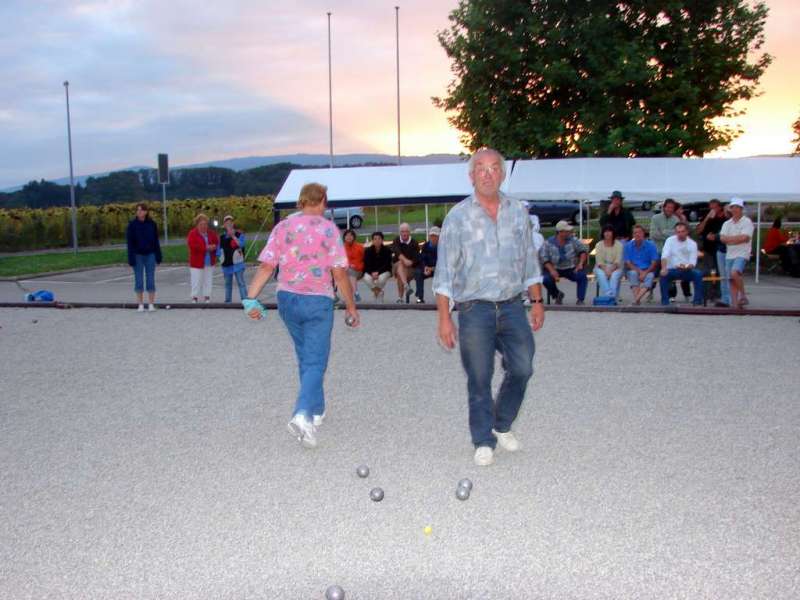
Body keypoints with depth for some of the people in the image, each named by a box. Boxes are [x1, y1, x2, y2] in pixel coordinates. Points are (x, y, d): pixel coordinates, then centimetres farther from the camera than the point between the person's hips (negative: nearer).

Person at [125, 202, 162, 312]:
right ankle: (140, 305, 9)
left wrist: (158, 256, 2)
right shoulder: (132, 224, -3)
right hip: (138, 255, -1)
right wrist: (131, 258, -9)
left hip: (150, 255, 1)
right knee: (138, 280, 2)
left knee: (151, 280, 1)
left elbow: (156, 241, 6)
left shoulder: (152, 224, 1)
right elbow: (130, 242, -3)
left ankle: (151, 304, 7)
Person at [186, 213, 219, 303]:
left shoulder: (211, 233, 8)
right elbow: (192, 245, -19)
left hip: (209, 262, 5)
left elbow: (217, 243, 8)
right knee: (196, 281, -4)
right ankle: (194, 298, 3)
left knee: (208, 281, 9)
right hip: (197, 262, -5)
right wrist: (206, 247, -23)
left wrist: (214, 247, -17)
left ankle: (207, 298, 15)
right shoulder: (192, 233, -6)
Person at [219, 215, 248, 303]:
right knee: (228, 284, 16)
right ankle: (228, 301, 26)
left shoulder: (239, 234, -3)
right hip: (226, 264, 5)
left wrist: (233, 236, -23)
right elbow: (219, 250, 17)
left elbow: (241, 244, -21)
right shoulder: (222, 237, 10)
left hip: (237, 263, -5)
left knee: (241, 282, -9)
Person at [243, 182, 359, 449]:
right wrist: (351, 306, -3)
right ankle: (303, 415, -20)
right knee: (315, 362, -1)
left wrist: (251, 299, -5)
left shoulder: (282, 227, 1)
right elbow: (339, 273, -11)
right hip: (318, 301, -4)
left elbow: (266, 266, -6)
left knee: (305, 358, 20)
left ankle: (316, 410, 31)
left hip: (287, 299, 4)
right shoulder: (329, 229, -8)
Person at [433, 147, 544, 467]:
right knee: (479, 380, 2)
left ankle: (502, 425, 26)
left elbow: (530, 261, 16)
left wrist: (537, 301, 11)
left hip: (512, 306, 3)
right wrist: (444, 318, -7)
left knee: (521, 368, 1)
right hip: (475, 309, -3)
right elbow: (445, 271, -3)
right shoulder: (458, 216, -2)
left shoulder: (518, 212, 9)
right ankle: (484, 441, 18)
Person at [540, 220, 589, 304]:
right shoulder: (549, 243, -5)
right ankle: (557, 294, 4)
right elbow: (544, 259, -7)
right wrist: (552, 270, -23)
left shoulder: (573, 240, -1)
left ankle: (580, 300, -15)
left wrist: (580, 264, -13)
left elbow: (583, 250, 3)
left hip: (572, 269, 1)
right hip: (555, 269, 0)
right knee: (546, 279, -26)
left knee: (582, 276, -27)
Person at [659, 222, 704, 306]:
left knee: (698, 274, -28)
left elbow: (693, 262, -3)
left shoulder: (692, 243, 3)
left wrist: (686, 266, -27)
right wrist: (664, 268, -31)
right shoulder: (670, 240, 1)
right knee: (663, 275, -31)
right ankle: (665, 301, -22)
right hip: (673, 270, -1)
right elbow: (664, 256, -11)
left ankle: (697, 301, -20)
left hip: (687, 270, 1)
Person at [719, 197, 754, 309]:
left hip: (742, 254, -6)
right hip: (729, 255, 6)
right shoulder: (727, 223, 14)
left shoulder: (747, 222, -2)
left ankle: (743, 295, -14)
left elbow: (744, 238, -15)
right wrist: (737, 238, -10)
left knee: (735, 273, -29)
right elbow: (722, 238, 1)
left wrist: (729, 239, -7)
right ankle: (735, 304, 9)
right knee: (732, 280, 4)